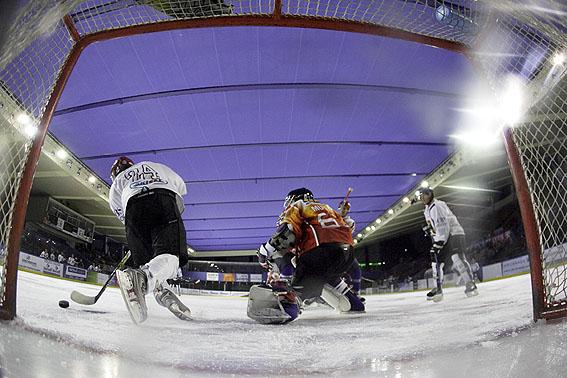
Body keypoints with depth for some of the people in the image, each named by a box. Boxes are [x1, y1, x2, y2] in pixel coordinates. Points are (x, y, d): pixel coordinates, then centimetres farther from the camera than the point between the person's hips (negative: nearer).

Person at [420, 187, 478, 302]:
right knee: (436, 261, 3)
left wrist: (438, 243, -27)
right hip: (443, 239, 9)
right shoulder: (427, 210, 19)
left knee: (457, 258, -25)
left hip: (454, 233, -9)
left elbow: (443, 225, -24)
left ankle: (470, 284, -20)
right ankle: (438, 289, 7)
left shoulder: (437, 206, -14)